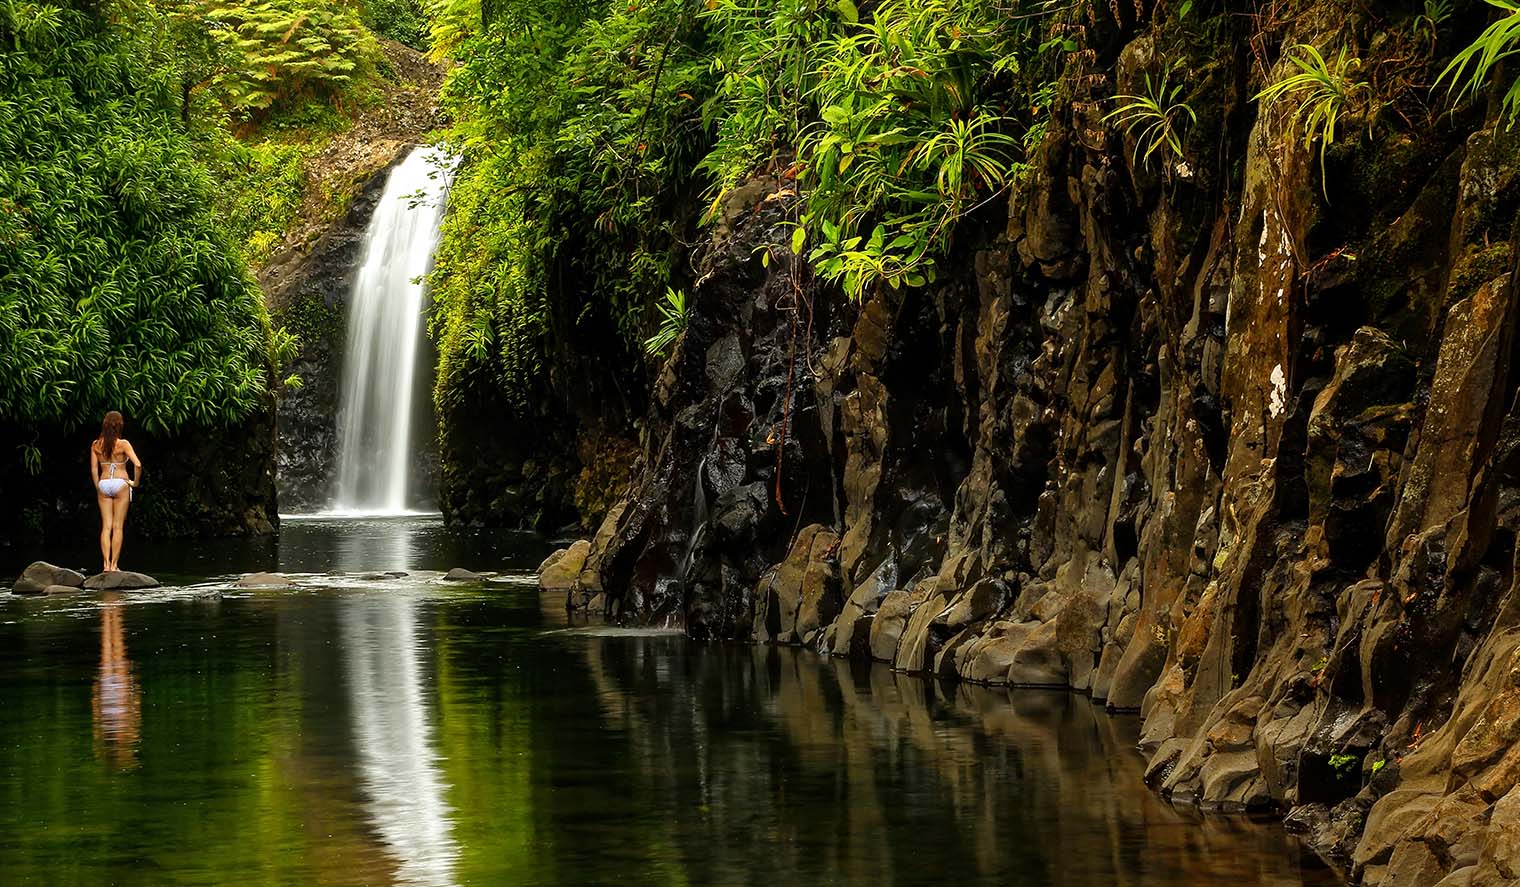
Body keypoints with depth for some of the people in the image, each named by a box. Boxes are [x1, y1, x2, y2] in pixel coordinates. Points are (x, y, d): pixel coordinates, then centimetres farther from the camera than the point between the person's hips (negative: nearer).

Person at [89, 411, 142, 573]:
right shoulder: (123, 444, -8)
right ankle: (114, 565, -1)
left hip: (104, 484, 3)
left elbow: (94, 469, 3)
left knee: (106, 526, 5)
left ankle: (106, 564, -3)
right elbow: (137, 465, -17)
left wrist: (98, 488, 13)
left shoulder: (96, 445, 2)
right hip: (121, 484, -3)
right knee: (117, 527, 1)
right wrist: (136, 482, -1)